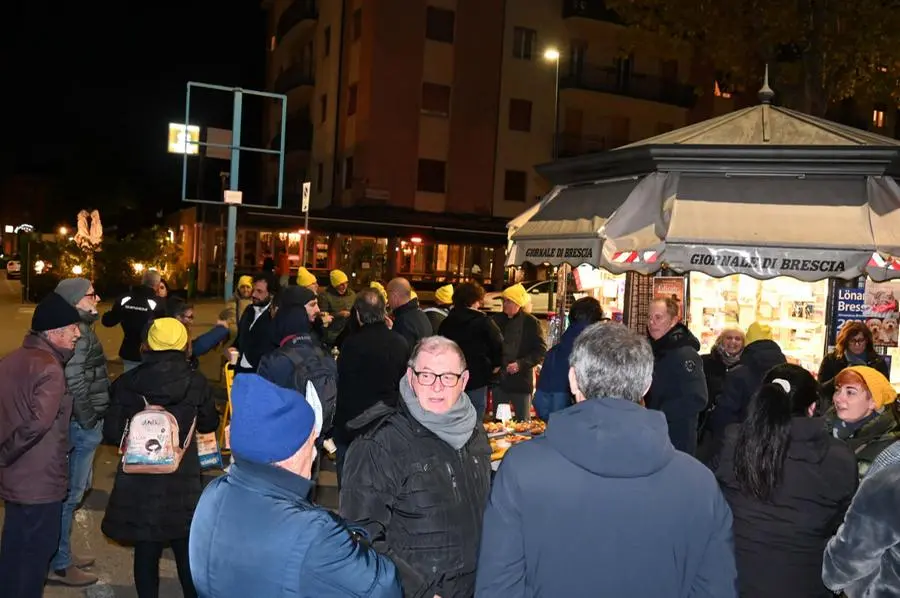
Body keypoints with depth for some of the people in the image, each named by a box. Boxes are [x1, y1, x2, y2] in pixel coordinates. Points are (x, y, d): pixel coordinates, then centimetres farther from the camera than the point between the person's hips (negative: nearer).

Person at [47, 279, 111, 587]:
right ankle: (59, 565, 13)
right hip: (82, 425, -10)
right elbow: (74, 383, -26)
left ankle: (62, 553, 33)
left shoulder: (81, 328, 11)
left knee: (76, 488, 20)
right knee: (70, 492, 1)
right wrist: (88, 420, -17)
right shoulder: (78, 333, -20)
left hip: (85, 422, 10)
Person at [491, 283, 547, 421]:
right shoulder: (497, 319, 7)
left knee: (523, 422, 6)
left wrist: (521, 364, -19)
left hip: (521, 380, -4)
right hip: (499, 380, 4)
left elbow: (541, 350, -9)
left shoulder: (530, 322, -7)